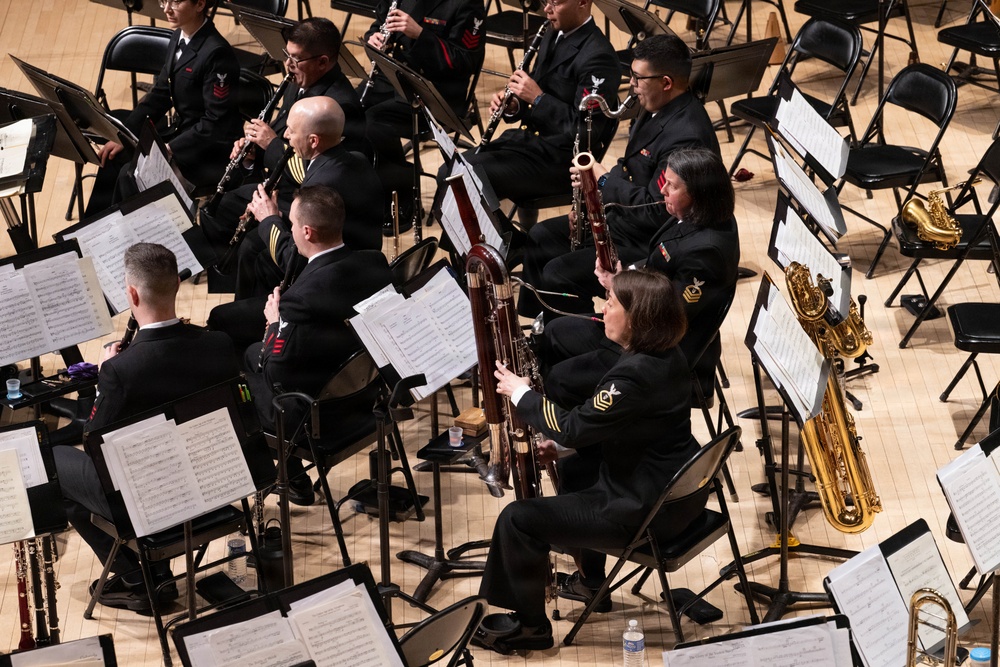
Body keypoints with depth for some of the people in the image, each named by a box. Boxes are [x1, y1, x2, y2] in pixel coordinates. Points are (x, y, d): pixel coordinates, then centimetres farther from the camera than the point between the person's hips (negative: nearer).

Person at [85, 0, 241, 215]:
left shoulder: (217, 53, -23)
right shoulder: (179, 38, 5)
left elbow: (216, 124, -22)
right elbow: (159, 95, 12)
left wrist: (170, 149, -23)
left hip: (210, 151, -9)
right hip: (181, 132, 9)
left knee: (131, 175, -18)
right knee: (115, 159, 1)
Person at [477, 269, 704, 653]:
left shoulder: (636, 374, -29)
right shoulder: (662, 355, 1)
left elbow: (572, 428, -23)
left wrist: (521, 393, -9)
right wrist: (563, 442, 5)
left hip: (646, 511, -10)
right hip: (674, 487, 10)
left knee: (518, 519, -6)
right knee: (573, 469, 34)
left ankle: (528, 625, 12)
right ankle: (591, 579, 46)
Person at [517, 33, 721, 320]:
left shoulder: (686, 135, -29)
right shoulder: (657, 108, 3)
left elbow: (655, 210, -30)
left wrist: (604, 178, -19)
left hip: (650, 243, -11)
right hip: (624, 217, 11)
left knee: (557, 274, -19)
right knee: (539, 239, 16)